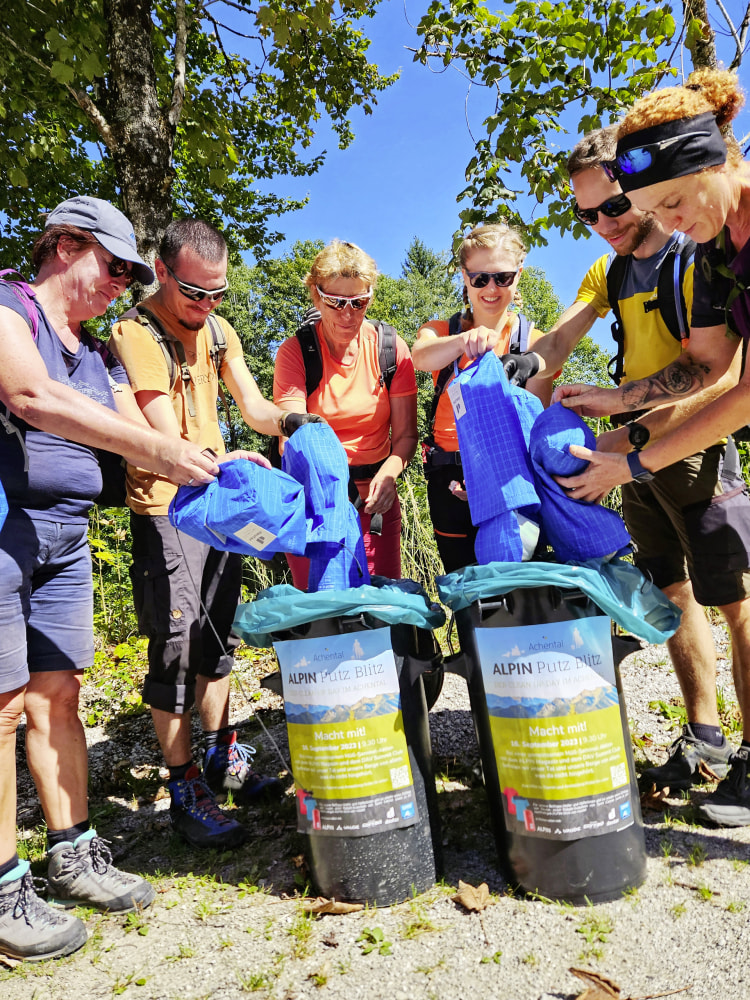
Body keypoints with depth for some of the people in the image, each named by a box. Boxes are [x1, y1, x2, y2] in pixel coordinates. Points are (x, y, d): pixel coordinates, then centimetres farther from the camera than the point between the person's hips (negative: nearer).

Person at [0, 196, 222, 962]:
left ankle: (73, 854, 21)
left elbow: (140, 443, 14)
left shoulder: (97, 355, 18)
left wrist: (217, 464, -2)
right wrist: (159, 449, -28)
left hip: (65, 538, 7)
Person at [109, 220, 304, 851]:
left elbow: (254, 408, 6)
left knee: (218, 638, 14)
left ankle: (223, 759, 29)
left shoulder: (218, 330, 11)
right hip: (166, 508, -7)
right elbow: (165, 440, -20)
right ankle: (185, 790, 10)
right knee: (176, 648, -4)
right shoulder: (135, 333, -13)